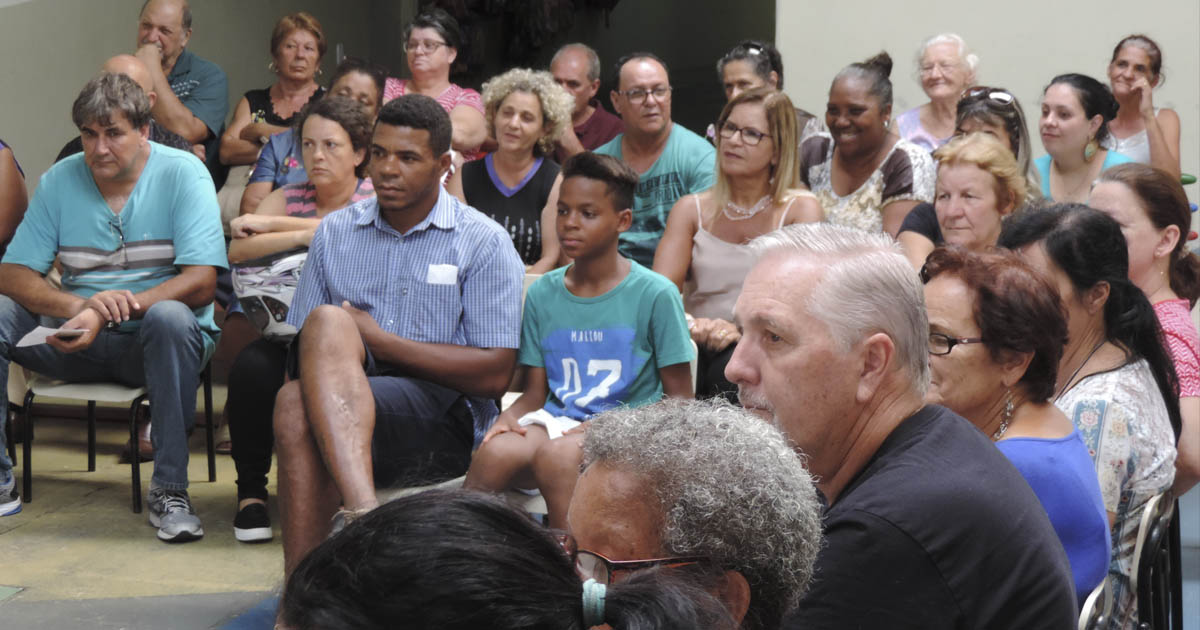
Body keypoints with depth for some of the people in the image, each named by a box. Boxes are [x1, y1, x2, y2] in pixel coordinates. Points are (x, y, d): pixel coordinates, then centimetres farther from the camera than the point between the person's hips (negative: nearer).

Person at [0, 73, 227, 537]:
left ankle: (169, 489, -26)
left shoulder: (183, 174, -6)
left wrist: (112, 311, -28)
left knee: (169, 317, -37)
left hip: (154, 341, -3)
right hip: (79, 342, 4)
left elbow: (201, 283, -17)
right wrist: (78, 307, -25)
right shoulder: (60, 181, 5)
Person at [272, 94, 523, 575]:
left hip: (446, 419, -4)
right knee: (328, 322, -30)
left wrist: (381, 341, -7)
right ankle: (363, 512, -47)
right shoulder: (334, 233, 18)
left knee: (298, 407, -31)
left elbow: (495, 374, -5)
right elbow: (301, 346, 15)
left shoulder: (484, 243, 4)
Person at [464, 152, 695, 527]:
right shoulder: (542, 295, 13)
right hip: (555, 423, 4)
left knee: (557, 455, -36)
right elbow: (535, 393, 15)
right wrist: (509, 417, -8)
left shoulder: (655, 294, -1)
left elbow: (680, 398, 0)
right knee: (494, 452, -30)